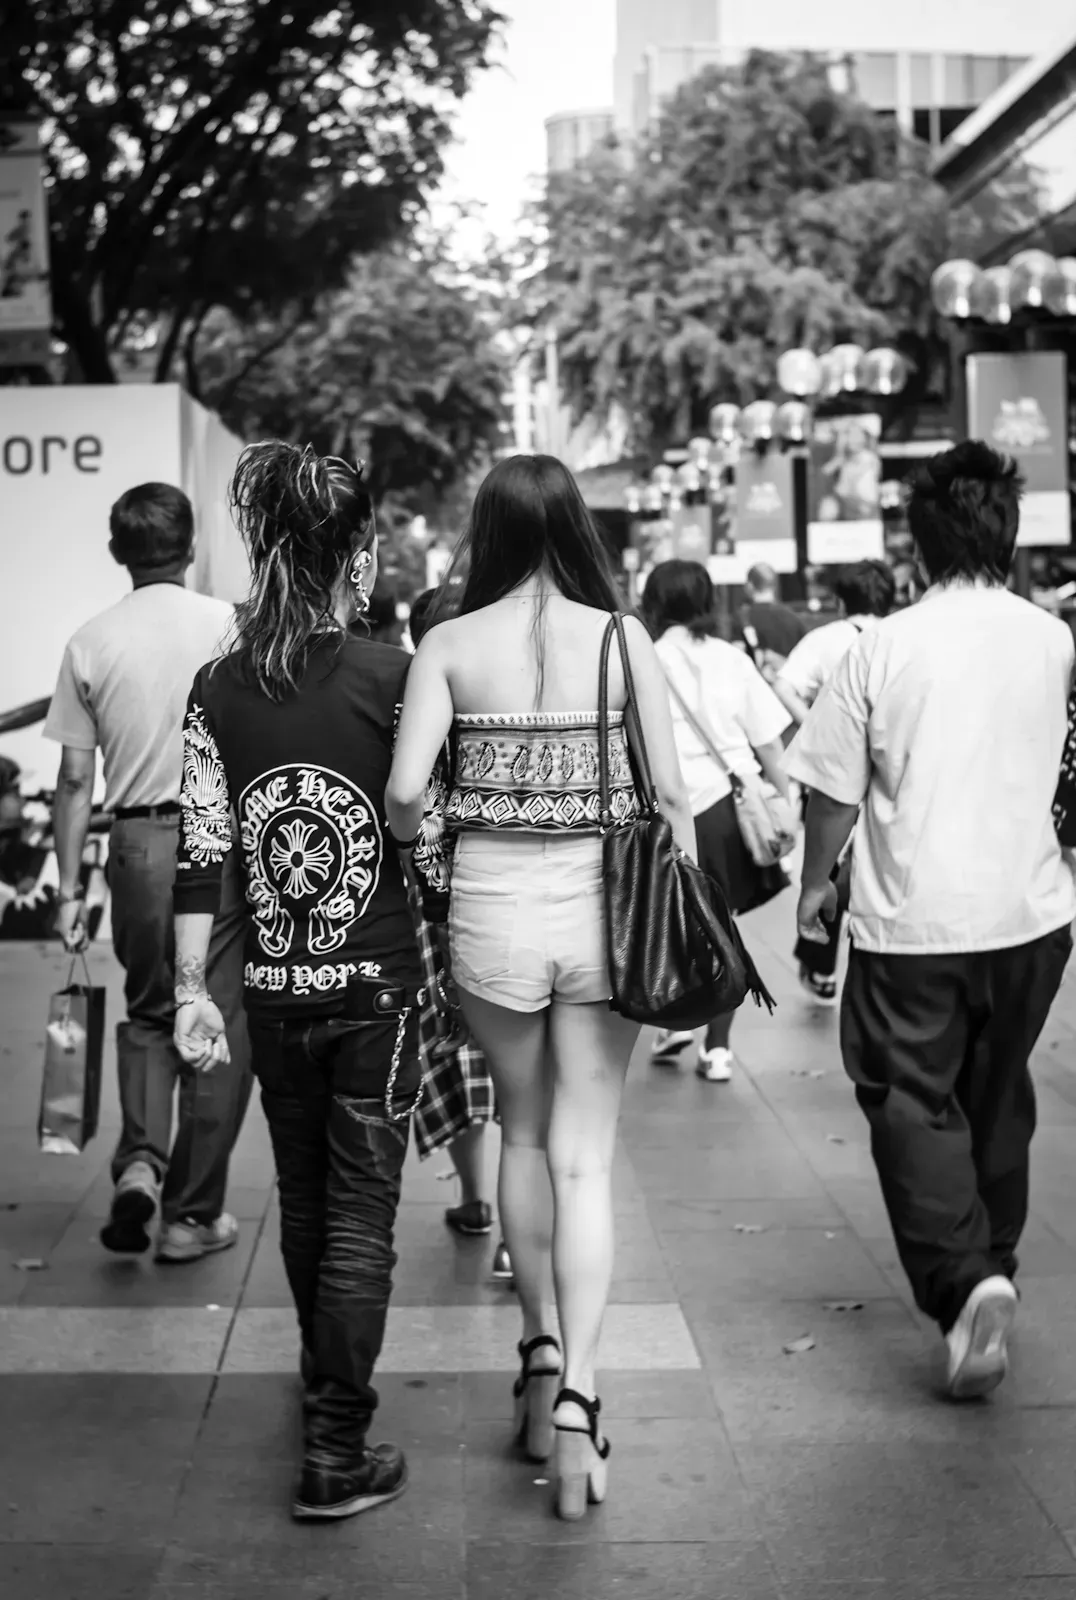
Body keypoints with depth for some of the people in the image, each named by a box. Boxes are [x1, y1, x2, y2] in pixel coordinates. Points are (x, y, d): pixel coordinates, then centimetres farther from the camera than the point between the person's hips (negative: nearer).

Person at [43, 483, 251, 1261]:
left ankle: (139, 1161, 1)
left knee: (148, 1012, 21)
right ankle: (193, 1212, 12)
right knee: (219, 1024, 7)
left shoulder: (91, 642, 4)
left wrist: (70, 886, 11)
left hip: (135, 843, 3)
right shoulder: (225, 624, -3)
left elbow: (75, 780, 5)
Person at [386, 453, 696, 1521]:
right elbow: (669, 795, -3)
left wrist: (412, 844, 10)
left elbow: (404, 794, -13)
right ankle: (575, 1391, -2)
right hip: (599, 906, 0)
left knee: (522, 1133, 21)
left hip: (490, 905, 0)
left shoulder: (450, 646, -4)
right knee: (585, 1157, 6)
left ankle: (538, 1352, 27)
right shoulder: (623, 639, -3)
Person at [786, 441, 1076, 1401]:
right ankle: (992, 1266, 31)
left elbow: (835, 790, -4)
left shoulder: (886, 647, -10)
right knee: (999, 1098, 19)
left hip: (914, 917, -4)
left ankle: (964, 1279, -14)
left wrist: (817, 882, 12)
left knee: (913, 1102, 3)